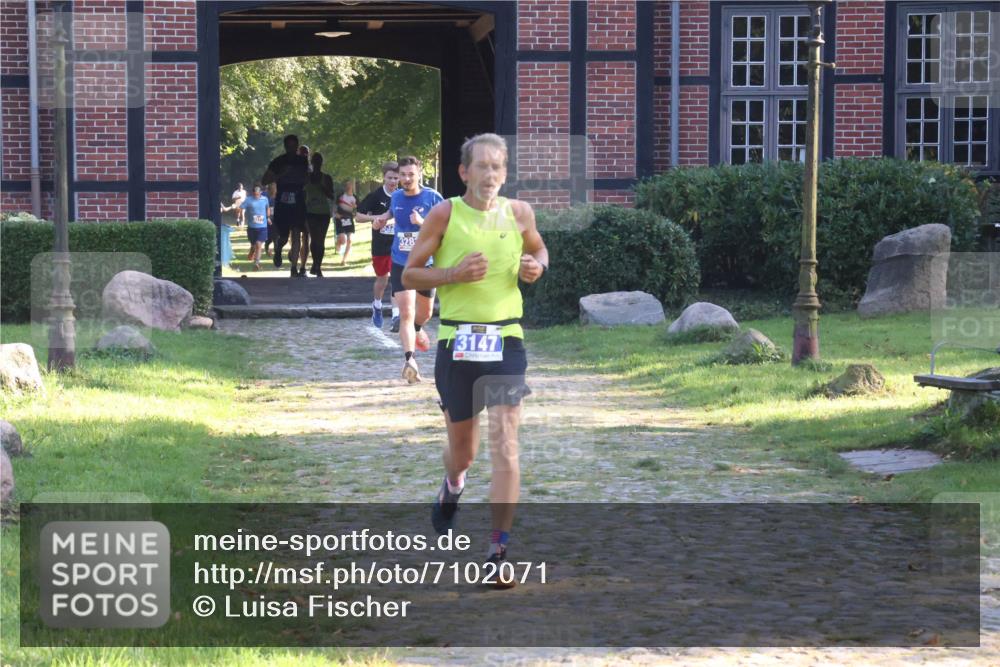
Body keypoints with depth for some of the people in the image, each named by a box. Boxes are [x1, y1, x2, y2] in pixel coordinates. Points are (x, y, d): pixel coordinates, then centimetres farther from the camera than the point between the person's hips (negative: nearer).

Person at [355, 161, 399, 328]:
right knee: (382, 279, 13)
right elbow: (358, 216, -4)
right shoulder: (375, 196, -7)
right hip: (380, 245, 0)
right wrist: (375, 217, -21)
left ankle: (396, 315, -10)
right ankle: (376, 306, 40)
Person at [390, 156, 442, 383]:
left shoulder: (433, 198, -9)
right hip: (400, 264, 1)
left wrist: (423, 223, -24)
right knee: (406, 313, -15)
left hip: (426, 264, -1)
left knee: (425, 312, 19)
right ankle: (409, 360, -22)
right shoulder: (396, 197, 3)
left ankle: (417, 330, 54)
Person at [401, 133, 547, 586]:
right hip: (457, 341, 0)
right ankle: (452, 487, 52)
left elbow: (539, 249, 25)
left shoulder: (519, 213, 5)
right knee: (462, 445, 13)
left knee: (505, 442, -12)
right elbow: (409, 275, 1)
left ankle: (498, 552, -8)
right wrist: (455, 273, -16)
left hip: (506, 340, 1)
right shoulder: (444, 215, -2)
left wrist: (536, 267, 2)